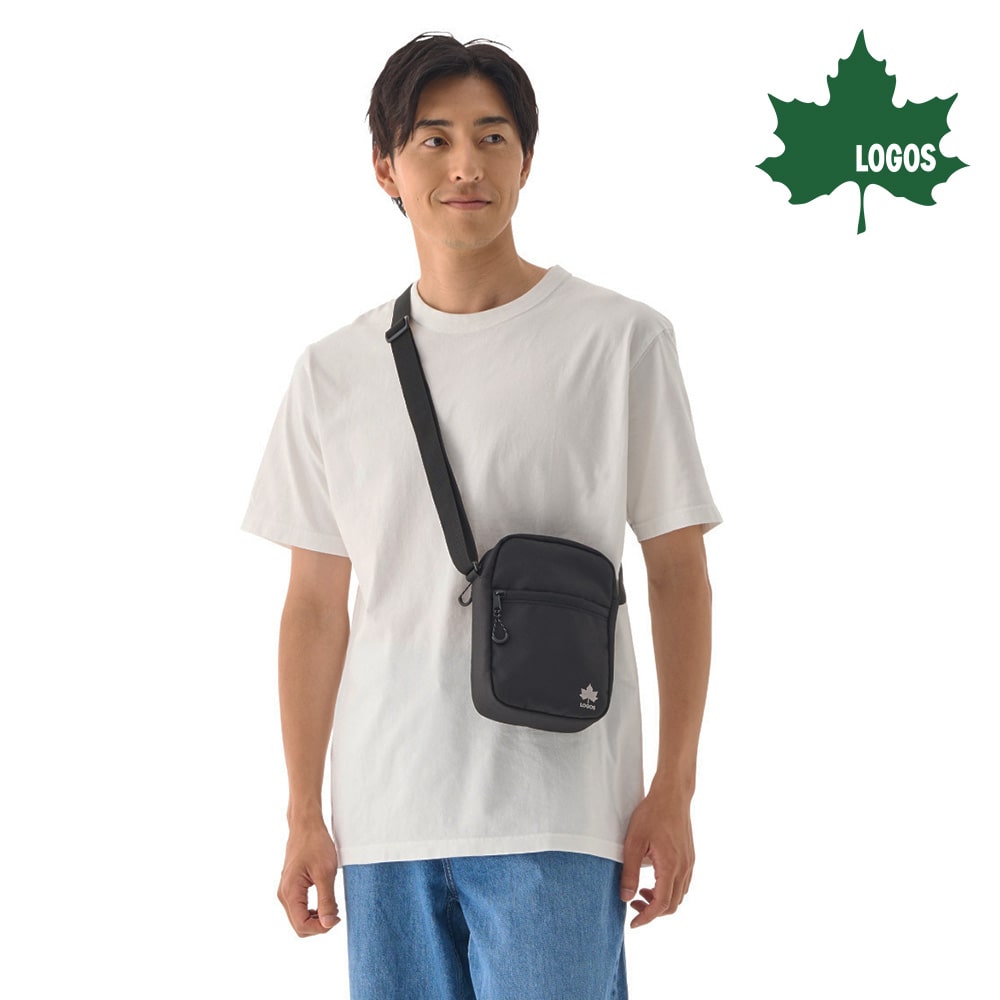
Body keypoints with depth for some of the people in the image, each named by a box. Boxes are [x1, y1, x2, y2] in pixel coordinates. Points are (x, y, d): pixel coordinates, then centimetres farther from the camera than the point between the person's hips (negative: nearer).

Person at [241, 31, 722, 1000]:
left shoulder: (621, 339, 0)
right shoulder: (334, 371, 9)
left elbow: (677, 570, 2)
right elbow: (317, 603, 12)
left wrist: (674, 790, -1)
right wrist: (304, 814, 10)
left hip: (556, 817, -3)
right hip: (384, 813, 3)